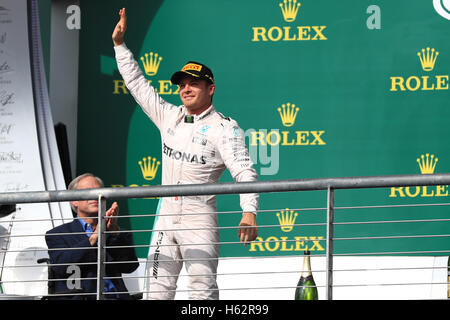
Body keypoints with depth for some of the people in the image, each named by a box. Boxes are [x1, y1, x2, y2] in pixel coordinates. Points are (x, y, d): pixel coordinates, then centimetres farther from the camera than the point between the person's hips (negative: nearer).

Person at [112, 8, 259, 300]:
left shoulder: (224, 128, -4)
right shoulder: (169, 117, 13)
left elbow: (244, 171, -14)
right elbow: (137, 83, 21)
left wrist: (249, 211, -28)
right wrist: (119, 44, 17)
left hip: (200, 217, -6)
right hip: (166, 215, 6)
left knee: (203, 288, -14)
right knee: (157, 289, 2)